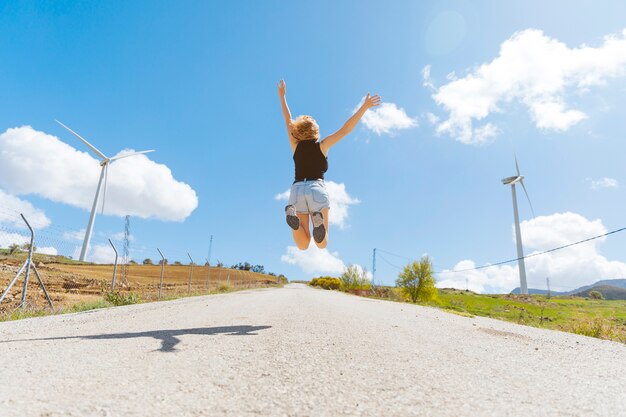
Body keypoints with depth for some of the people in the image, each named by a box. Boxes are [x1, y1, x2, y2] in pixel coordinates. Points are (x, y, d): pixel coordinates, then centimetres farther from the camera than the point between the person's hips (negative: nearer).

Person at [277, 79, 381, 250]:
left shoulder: (295, 145, 16)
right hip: (316, 188, -2)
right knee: (322, 244, -1)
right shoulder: (322, 145, 10)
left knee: (303, 245, 2)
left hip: (296, 189, 2)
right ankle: (318, 220, -33)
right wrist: (364, 107, 9)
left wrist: (282, 96, 40)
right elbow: (345, 129, 6)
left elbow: (288, 120, 28)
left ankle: (293, 215, -26)